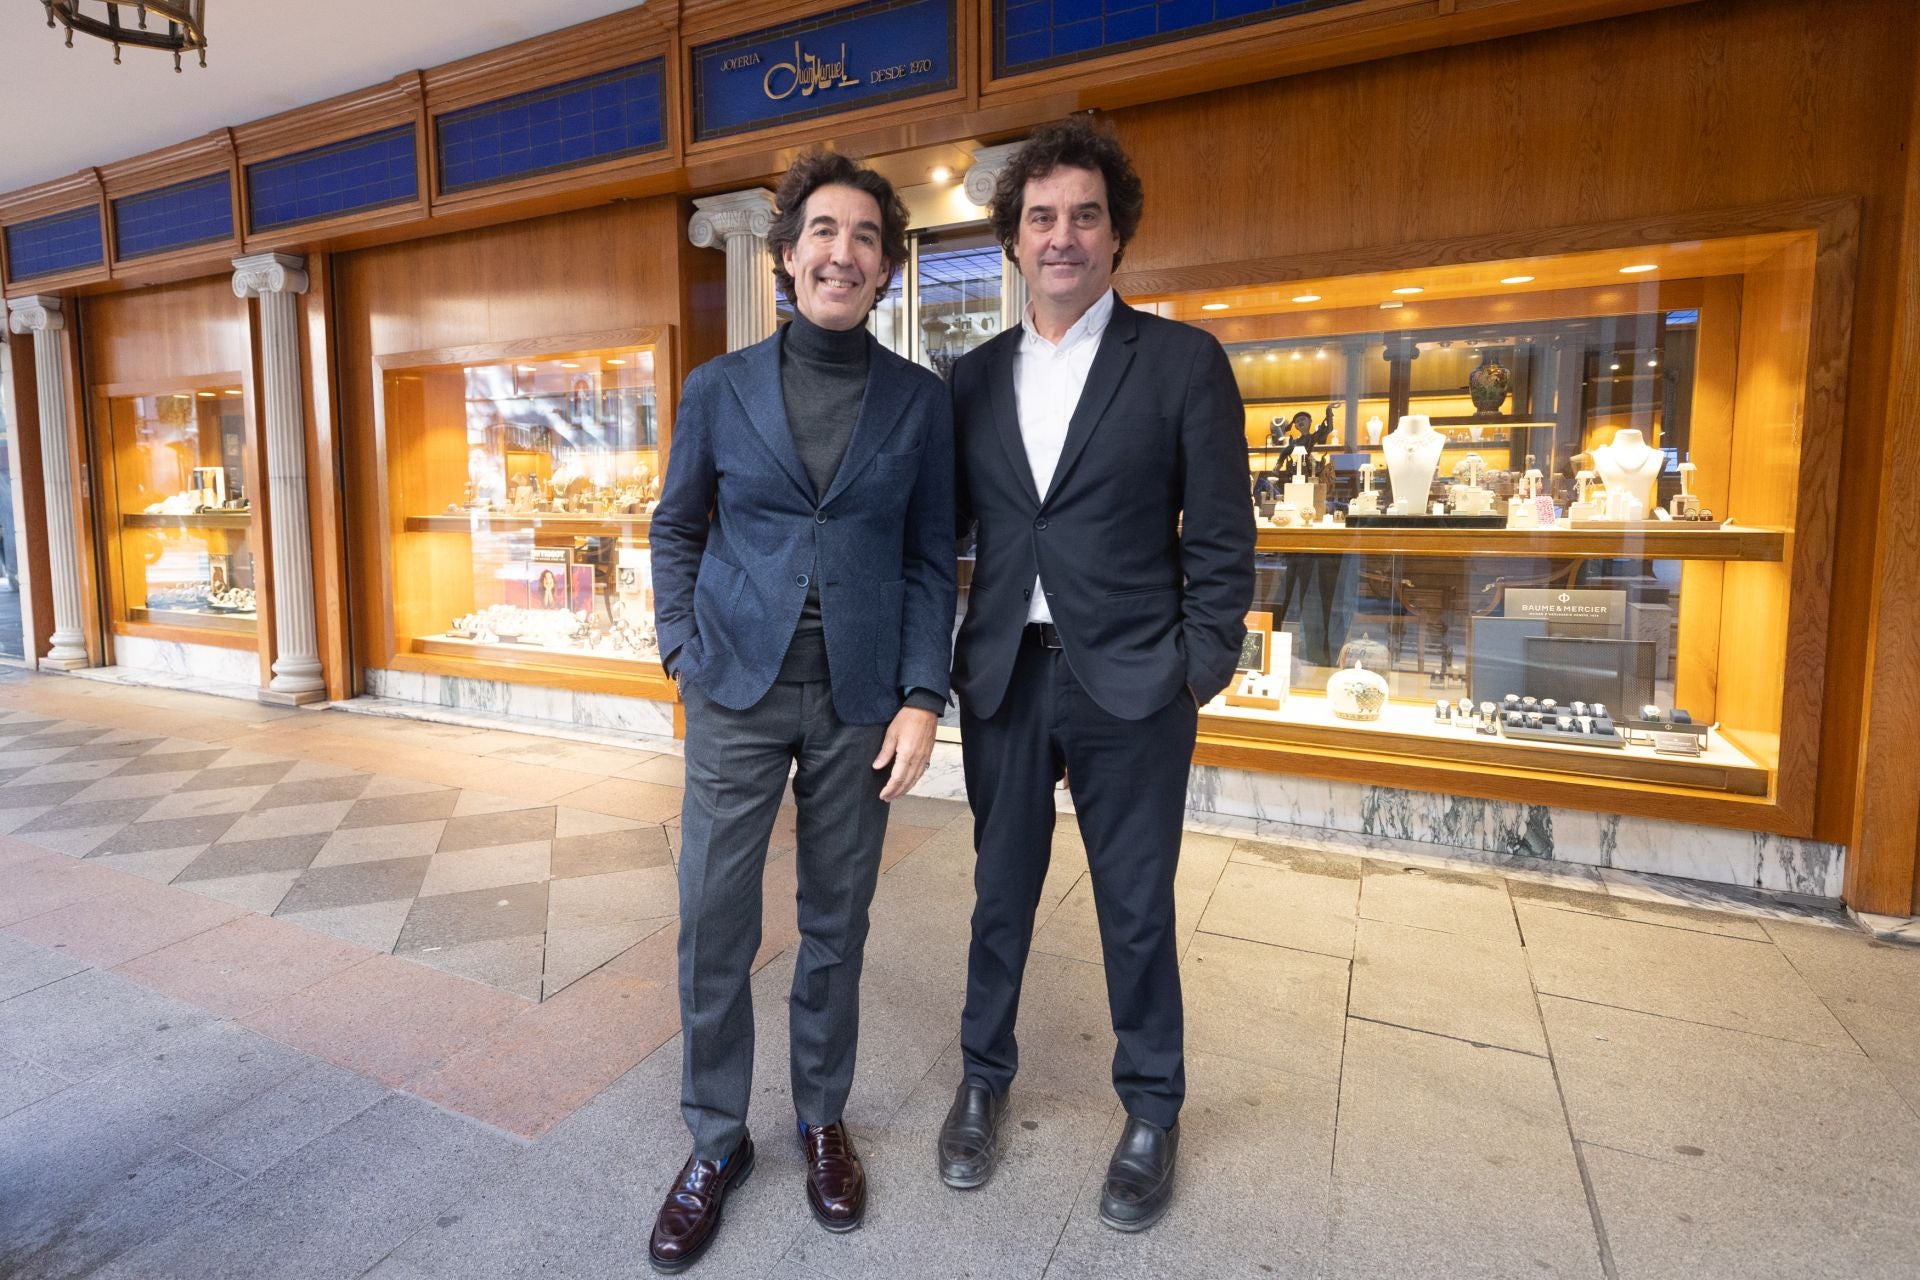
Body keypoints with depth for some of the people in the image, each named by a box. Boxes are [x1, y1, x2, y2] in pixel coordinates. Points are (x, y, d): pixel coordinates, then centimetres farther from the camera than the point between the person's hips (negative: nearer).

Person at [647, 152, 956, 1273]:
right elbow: (677, 530, 12)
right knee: (713, 924, 4)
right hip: (740, 690, 1)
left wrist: (923, 696, -5)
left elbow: (932, 560, 3)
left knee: (837, 924, 12)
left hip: (861, 698, 0)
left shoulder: (921, 401, 3)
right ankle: (716, 1140, 27)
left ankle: (824, 1120, 34)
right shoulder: (720, 390, 4)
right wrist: (684, 652, 0)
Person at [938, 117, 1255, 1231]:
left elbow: (1223, 540, -3)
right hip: (1005, 679, 3)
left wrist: (1201, 674, -7)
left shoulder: (1184, 363, -2)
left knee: (1137, 908, 10)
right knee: (1002, 890, 17)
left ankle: (1153, 1114, 35)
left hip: (1130, 684, -3)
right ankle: (985, 1078, 40)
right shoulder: (974, 379, 8)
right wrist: (945, 663, 4)